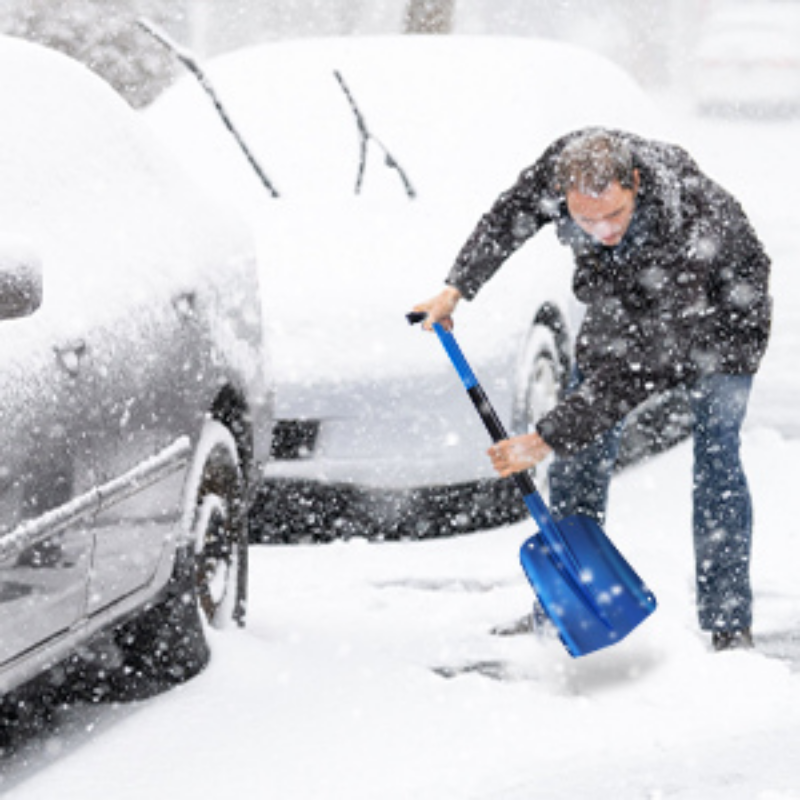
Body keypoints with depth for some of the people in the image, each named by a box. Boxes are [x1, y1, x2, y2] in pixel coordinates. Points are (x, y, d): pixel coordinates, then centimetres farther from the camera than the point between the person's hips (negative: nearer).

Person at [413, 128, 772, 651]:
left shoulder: (688, 234, -45)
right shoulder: (566, 162, -30)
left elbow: (638, 368, -42)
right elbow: (511, 215, -4)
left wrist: (548, 440, -39)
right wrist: (458, 288, 0)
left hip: (718, 315, -6)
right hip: (622, 306, 6)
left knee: (716, 455, -17)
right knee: (582, 451, 2)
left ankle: (729, 624, -11)